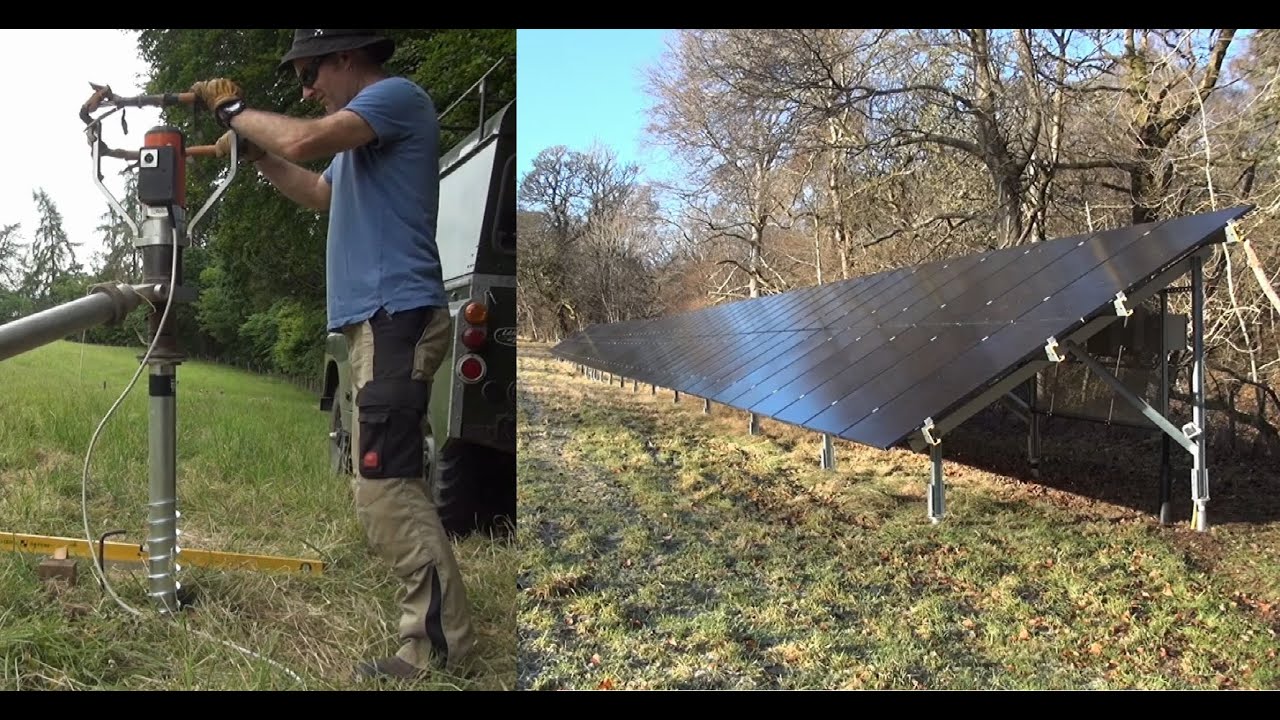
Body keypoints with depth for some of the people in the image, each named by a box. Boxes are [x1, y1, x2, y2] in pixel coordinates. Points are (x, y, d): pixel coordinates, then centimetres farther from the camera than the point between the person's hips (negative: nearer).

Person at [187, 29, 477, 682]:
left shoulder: (396, 95, -6)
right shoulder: (360, 132, 24)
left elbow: (303, 141, -19)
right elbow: (320, 194, 36)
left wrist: (234, 109, -2)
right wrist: (254, 153, 23)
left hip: (397, 316, -11)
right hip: (380, 319, 11)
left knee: (383, 487, -14)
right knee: (392, 482, 13)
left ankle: (441, 643, -9)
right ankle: (437, 634, 20)